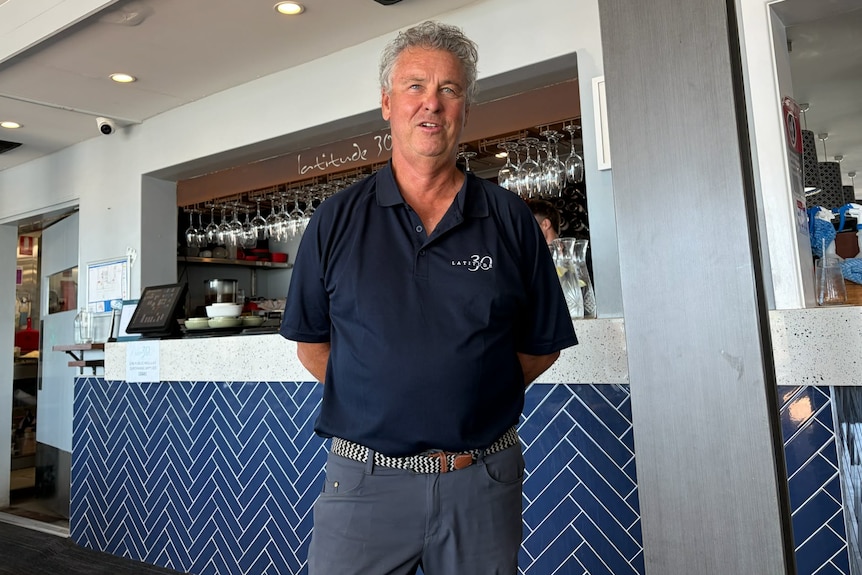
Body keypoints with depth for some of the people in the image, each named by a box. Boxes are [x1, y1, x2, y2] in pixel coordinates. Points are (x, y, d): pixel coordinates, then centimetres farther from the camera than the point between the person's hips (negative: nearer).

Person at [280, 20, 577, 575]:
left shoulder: (510, 220, 1)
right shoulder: (337, 220, 1)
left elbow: (542, 345, 6)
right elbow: (311, 343, 8)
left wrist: (469, 400, 0)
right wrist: (379, 401, 2)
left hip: (483, 485, 1)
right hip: (365, 481, 0)